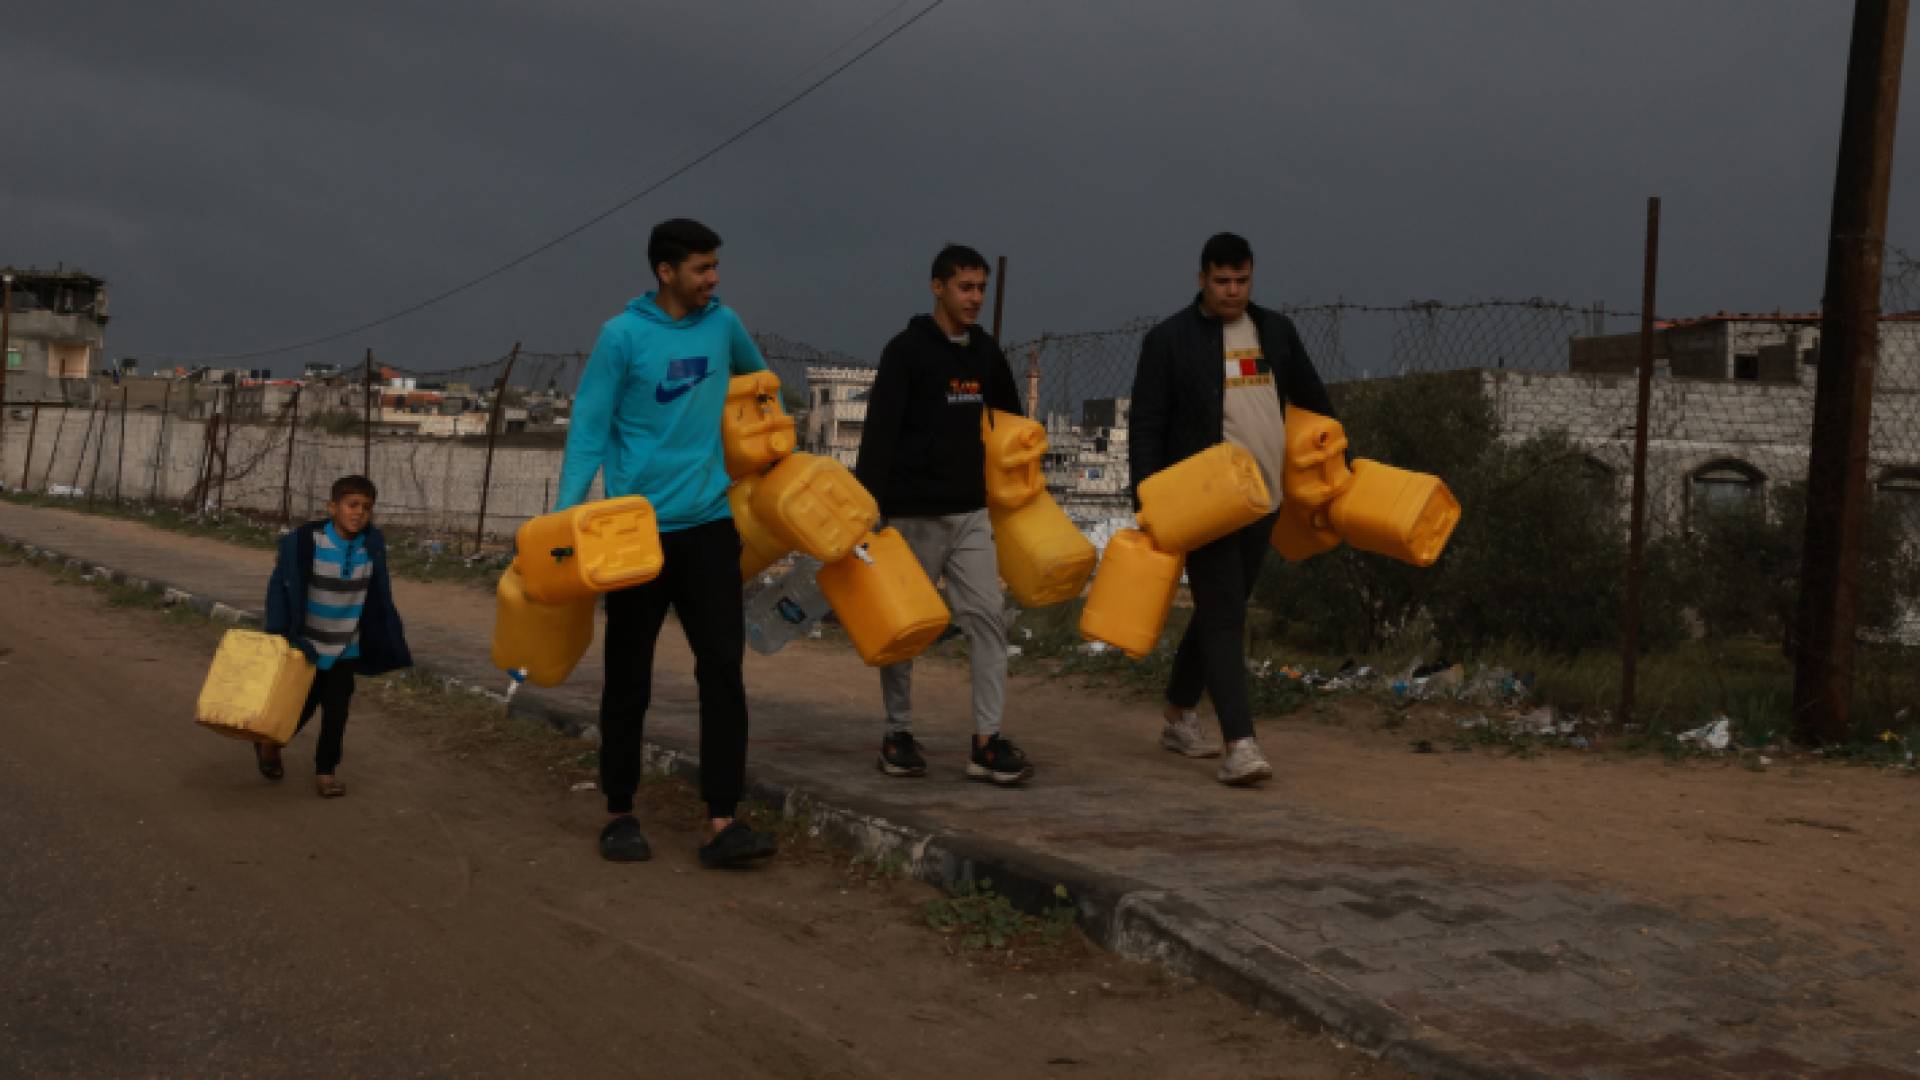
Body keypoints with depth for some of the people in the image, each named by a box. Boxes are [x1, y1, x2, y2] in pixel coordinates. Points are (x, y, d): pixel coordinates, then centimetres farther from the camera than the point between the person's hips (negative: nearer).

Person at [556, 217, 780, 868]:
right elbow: (588, 427, -9)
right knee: (628, 680, 6)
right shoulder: (623, 336, -8)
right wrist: (565, 515, -17)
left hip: (709, 525, 3)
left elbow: (757, 374, 25)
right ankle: (619, 814, 19)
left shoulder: (722, 323, 4)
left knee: (723, 671, -7)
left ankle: (722, 823, -6)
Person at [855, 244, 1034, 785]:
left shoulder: (985, 350, 9)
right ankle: (898, 735, 18)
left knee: (987, 617, -4)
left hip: (971, 512, 5)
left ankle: (987, 741, -4)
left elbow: (1010, 418, 25)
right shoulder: (906, 350, -9)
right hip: (913, 513, -5)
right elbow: (879, 432, -15)